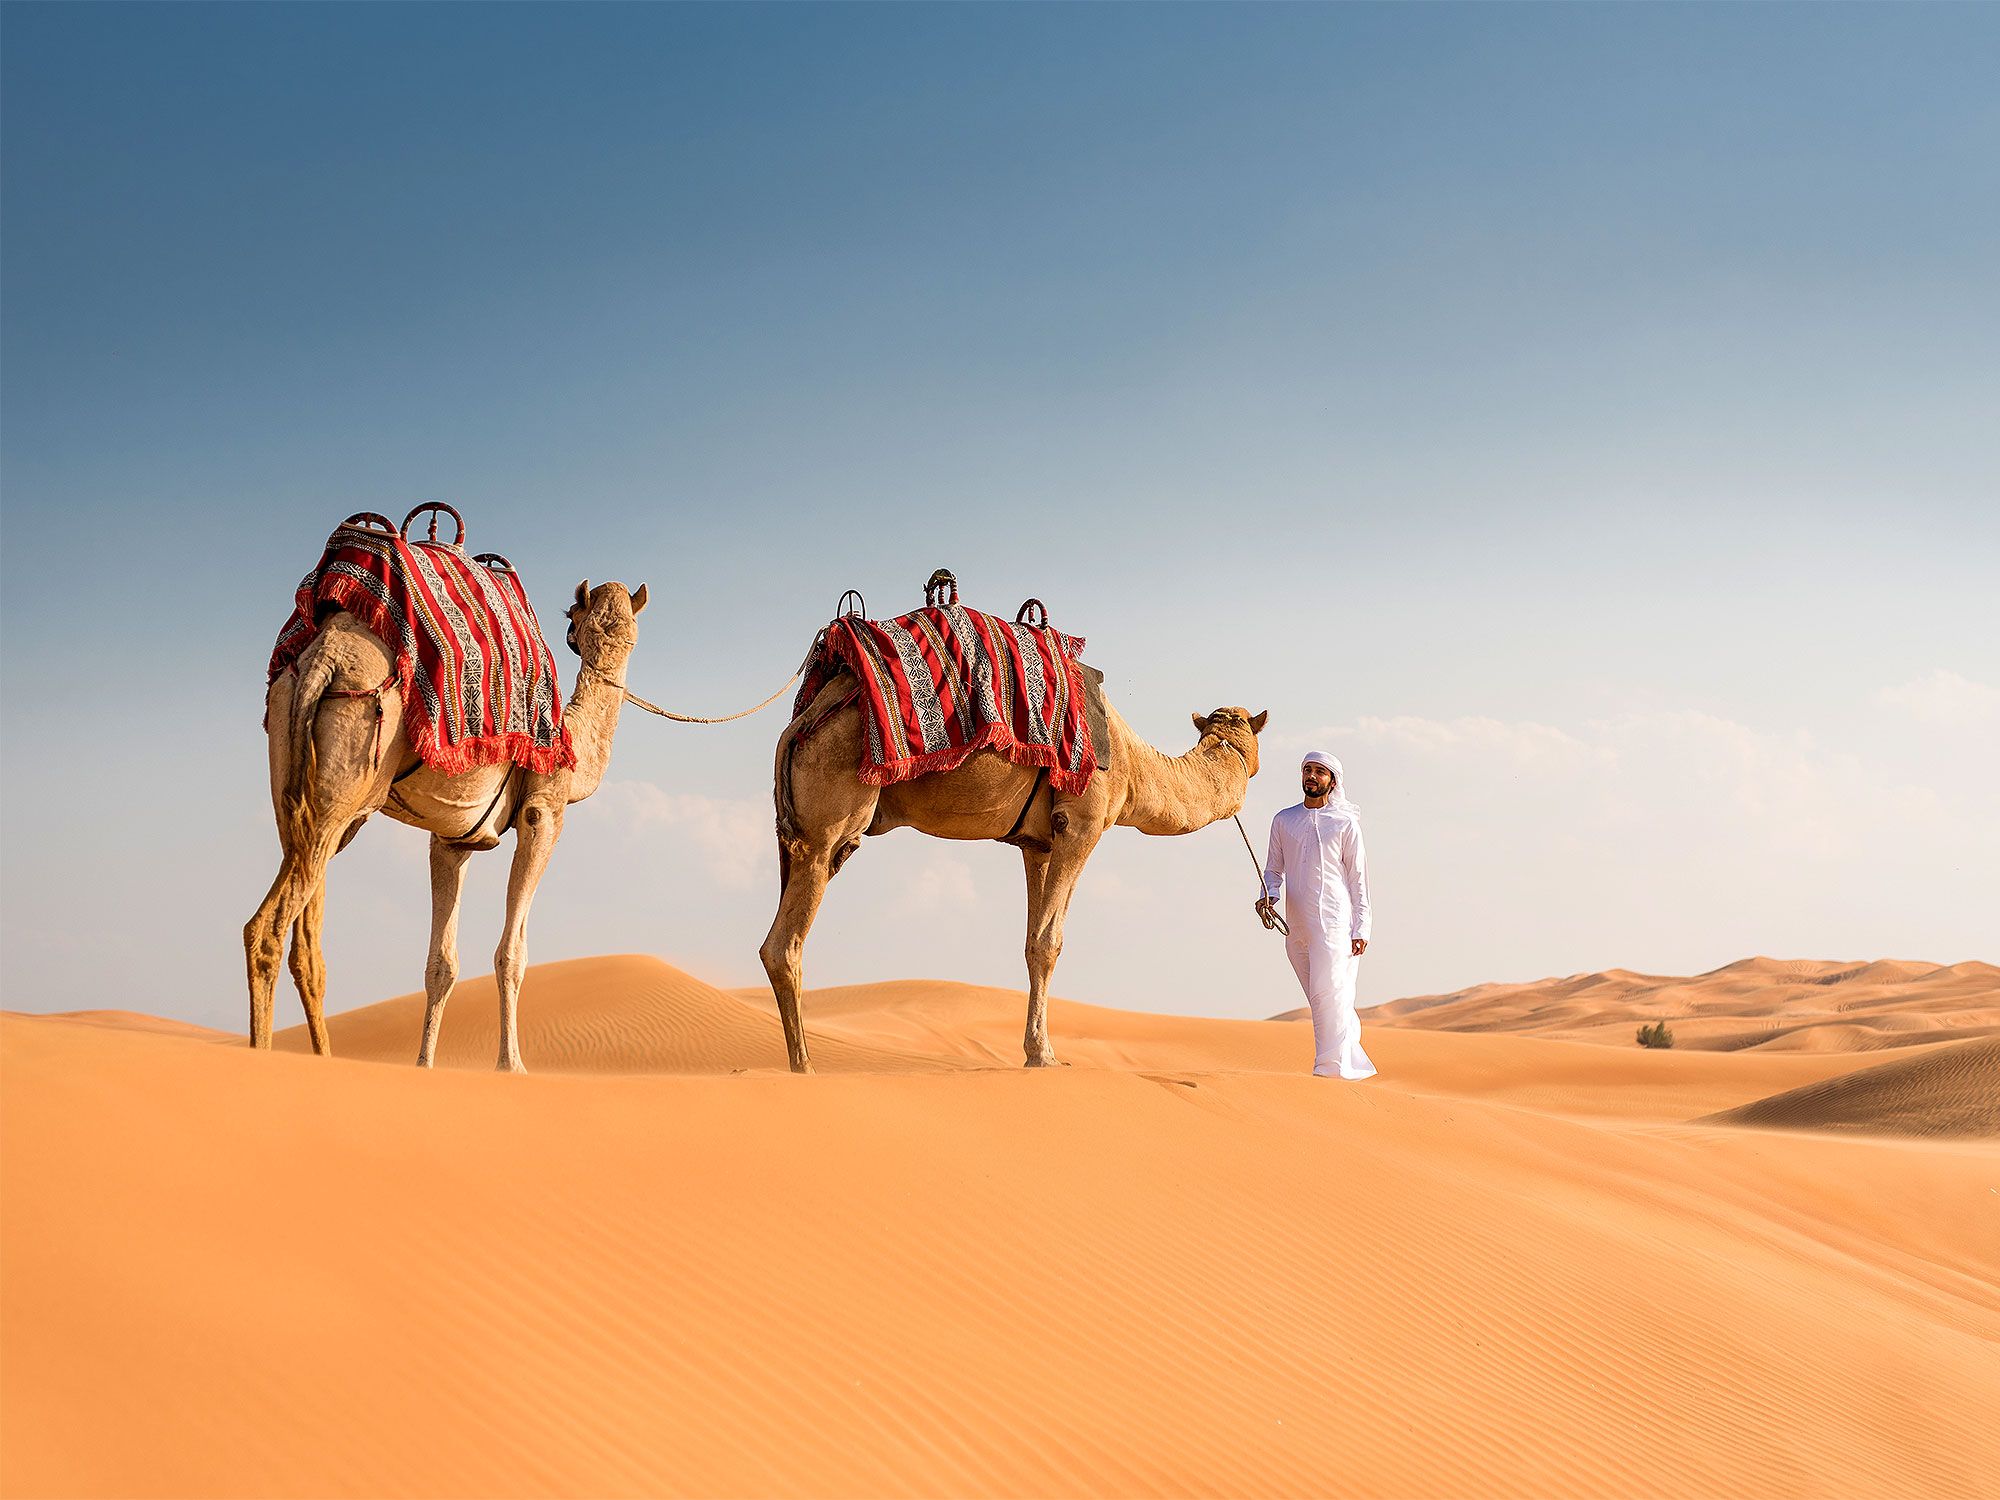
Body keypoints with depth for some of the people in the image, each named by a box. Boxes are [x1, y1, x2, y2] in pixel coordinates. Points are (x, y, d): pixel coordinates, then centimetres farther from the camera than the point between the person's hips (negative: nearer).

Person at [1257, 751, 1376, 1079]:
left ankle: (1331, 1068, -14)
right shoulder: (1283, 821, 14)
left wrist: (1361, 929, -2)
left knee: (1329, 994, -14)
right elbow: (1274, 870, 17)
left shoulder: (1344, 823, 4)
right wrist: (1268, 896, -5)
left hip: (1333, 921, -4)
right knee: (1323, 1001, 8)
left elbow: (1358, 878, 4)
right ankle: (1355, 1064, 17)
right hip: (1296, 925, 4)